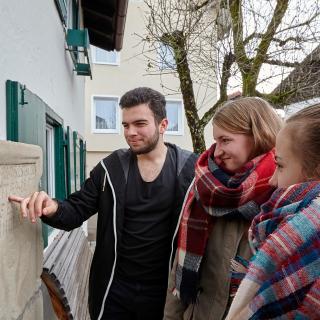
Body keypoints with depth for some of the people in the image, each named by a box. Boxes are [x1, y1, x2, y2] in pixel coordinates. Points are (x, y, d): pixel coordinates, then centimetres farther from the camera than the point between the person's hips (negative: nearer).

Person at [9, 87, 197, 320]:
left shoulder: (190, 168, -12)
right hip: (114, 289, 2)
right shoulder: (111, 167, -5)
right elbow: (76, 211, -3)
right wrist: (53, 209, -24)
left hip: (164, 291, -1)